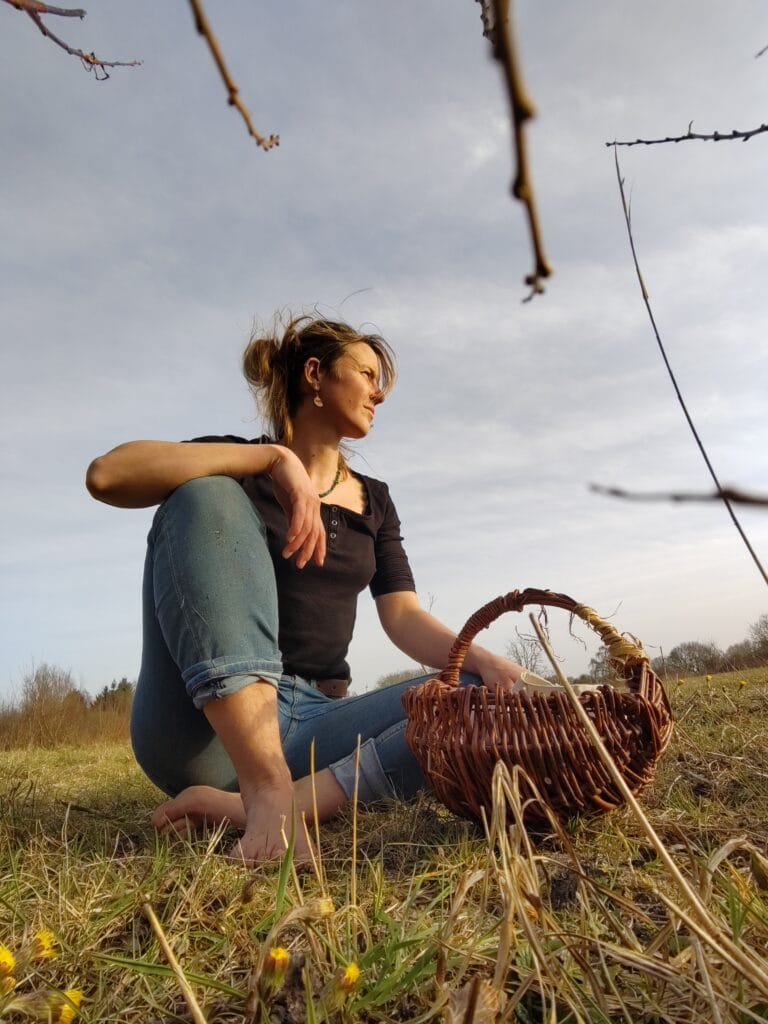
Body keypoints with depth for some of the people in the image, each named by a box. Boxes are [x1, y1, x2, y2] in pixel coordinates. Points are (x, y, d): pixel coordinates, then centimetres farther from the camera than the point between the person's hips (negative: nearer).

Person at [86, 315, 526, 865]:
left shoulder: (373, 500, 14)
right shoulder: (236, 467, 2)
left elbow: (405, 618, 3)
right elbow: (106, 476, -16)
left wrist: (482, 659, -17)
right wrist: (273, 457, -23)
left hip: (314, 724, 4)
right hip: (206, 724, -4)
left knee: (483, 696, -16)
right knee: (208, 494, -21)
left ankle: (238, 806, -28)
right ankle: (268, 790, -33)